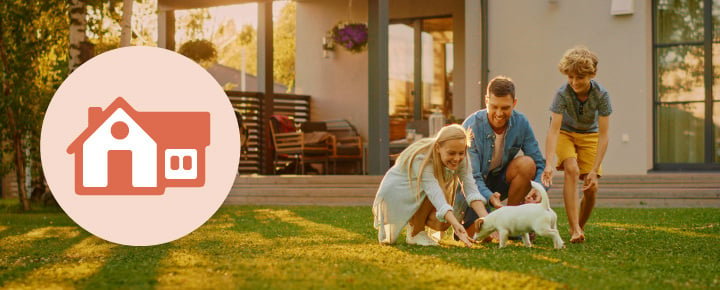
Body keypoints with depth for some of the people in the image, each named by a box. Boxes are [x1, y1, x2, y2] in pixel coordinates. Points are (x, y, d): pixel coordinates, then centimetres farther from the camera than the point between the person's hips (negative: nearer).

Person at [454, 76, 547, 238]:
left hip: (498, 182, 4)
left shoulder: (521, 123, -12)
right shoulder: (471, 127, -23)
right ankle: (464, 223, 15)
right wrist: (489, 197, -47)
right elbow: (471, 177, -26)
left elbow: (539, 164, -9)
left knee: (527, 163, -25)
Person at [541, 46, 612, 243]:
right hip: (565, 133, -1)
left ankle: (581, 227, 17)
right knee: (571, 170, -28)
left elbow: (603, 136, -26)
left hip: (589, 135, 1)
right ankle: (574, 229, -29)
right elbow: (554, 130, -34)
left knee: (591, 187, -10)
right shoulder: (563, 93, -29)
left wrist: (594, 170, -32)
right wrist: (548, 164, -45)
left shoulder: (601, 95, -26)